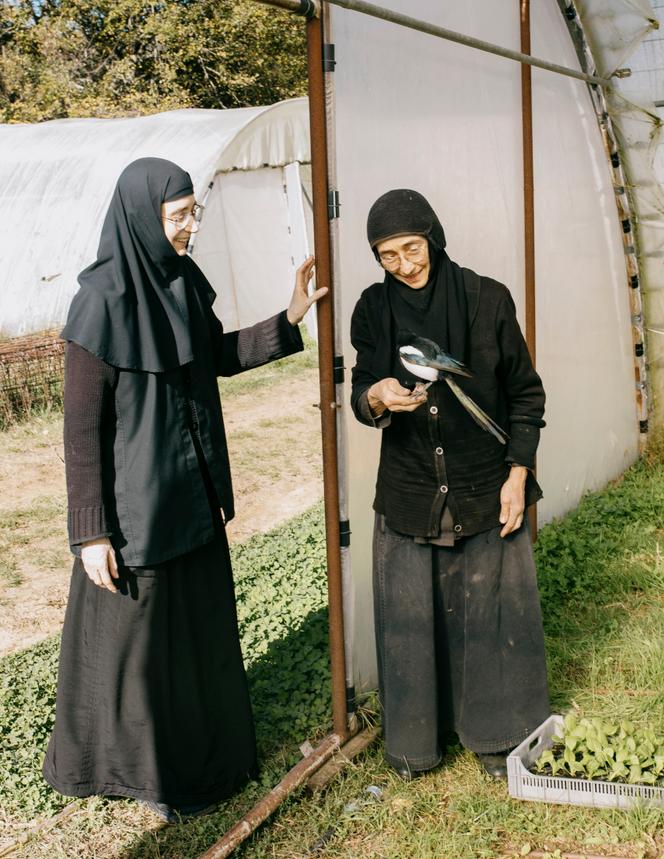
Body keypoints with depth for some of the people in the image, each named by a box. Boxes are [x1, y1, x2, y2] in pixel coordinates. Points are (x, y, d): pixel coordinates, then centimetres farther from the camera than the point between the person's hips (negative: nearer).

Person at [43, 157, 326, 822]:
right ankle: (130, 761, 33)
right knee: (135, 635, 10)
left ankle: (203, 746, 42)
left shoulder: (181, 279, 1)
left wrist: (289, 319, 3)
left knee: (203, 623, 21)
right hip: (136, 502, -8)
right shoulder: (103, 301, -21)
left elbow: (220, 355, 17)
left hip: (193, 493, 8)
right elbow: (81, 426, -18)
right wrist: (92, 532, -17)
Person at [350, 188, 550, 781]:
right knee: (409, 616, 8)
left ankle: (495, 732, 27)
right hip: (408, 492, 1)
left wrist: (518, 473, -6)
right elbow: (361, 395, -3)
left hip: (486, 488, -1)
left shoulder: (487, 299, -6)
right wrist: (376, 399, -27)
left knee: (490, 611, 8)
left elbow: (525, 393, 0)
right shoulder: (373, 310, 0)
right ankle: (414, 737, 26)